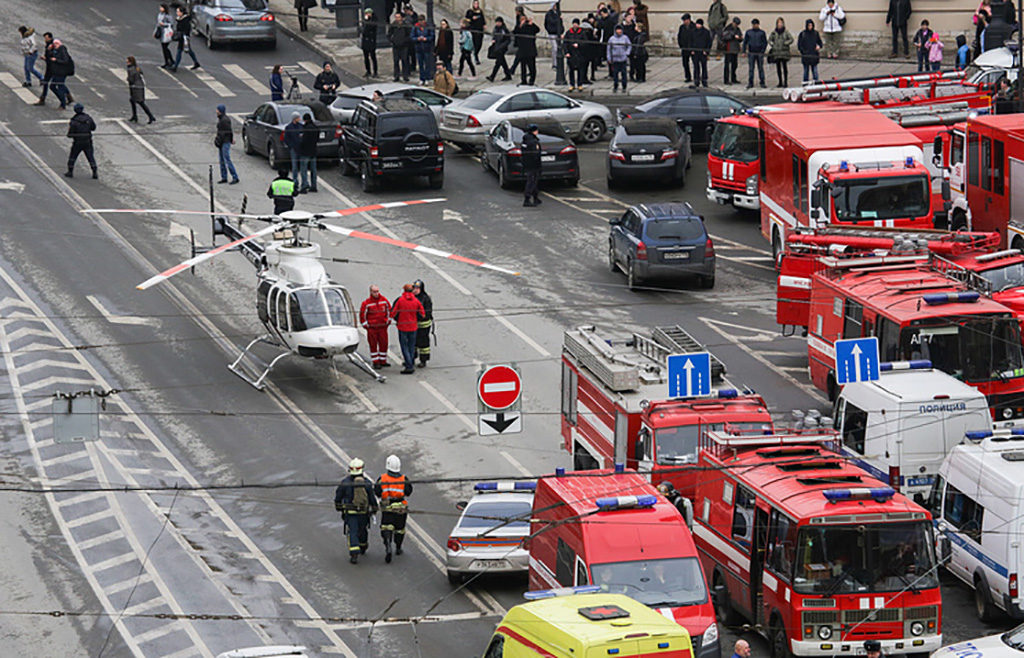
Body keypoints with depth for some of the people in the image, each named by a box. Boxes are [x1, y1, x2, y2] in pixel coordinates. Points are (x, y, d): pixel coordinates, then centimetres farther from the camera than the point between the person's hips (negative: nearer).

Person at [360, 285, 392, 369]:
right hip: (372, 327, -3)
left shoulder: (384, 300, 0)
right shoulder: (366, 303, -9)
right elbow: (362, 315, -1)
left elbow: (389, 310, 15)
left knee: (384, 344, 7)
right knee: (373, 345, 1)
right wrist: (366, 325, -2)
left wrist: (388, 321, 13)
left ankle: (383, 361, 19)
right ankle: (375, 362, 8)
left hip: (383, 327, 3)